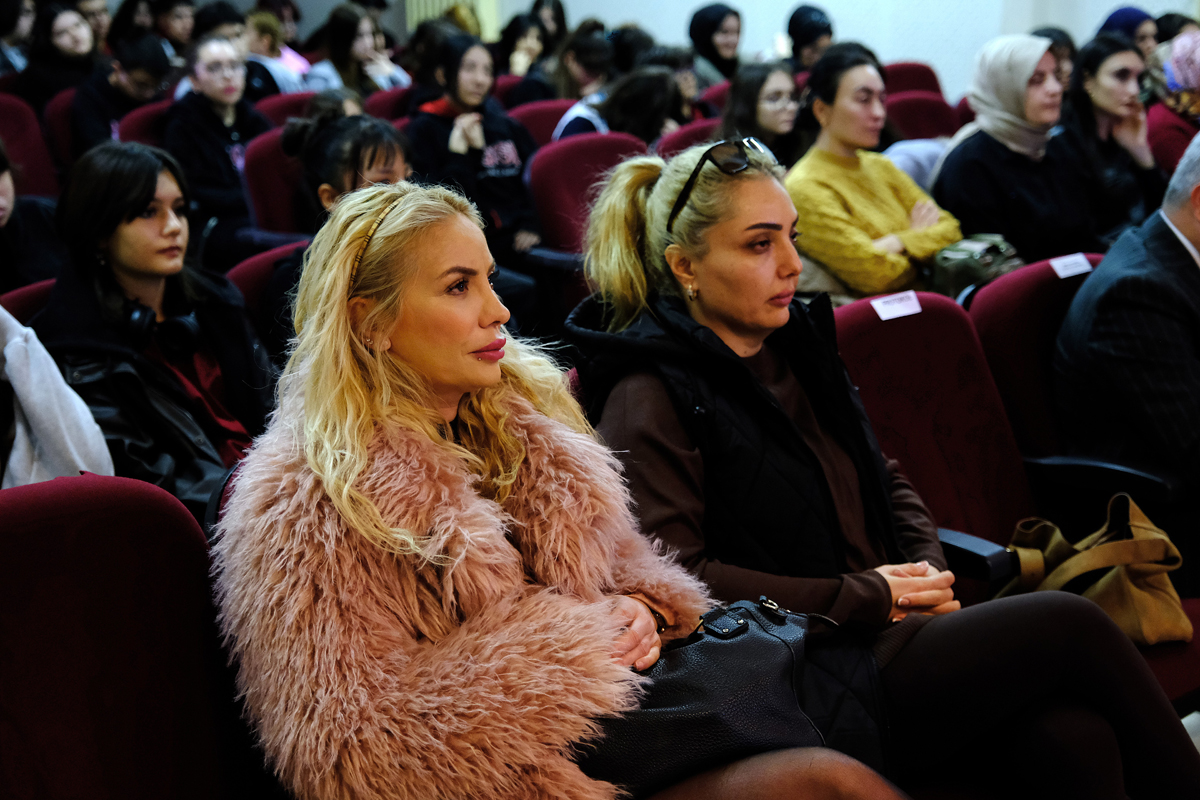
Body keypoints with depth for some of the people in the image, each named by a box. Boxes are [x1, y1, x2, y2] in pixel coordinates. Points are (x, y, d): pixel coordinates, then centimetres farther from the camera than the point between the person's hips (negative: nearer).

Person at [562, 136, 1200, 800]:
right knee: (1066, 623, -18)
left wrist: (927, 577, 3)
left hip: (889, 635, 7)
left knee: (1071, 735, -22)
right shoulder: (648, 404, -7)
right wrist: (866, 595, -12)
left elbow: (888, 484, 25)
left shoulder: (796, 345, 18)